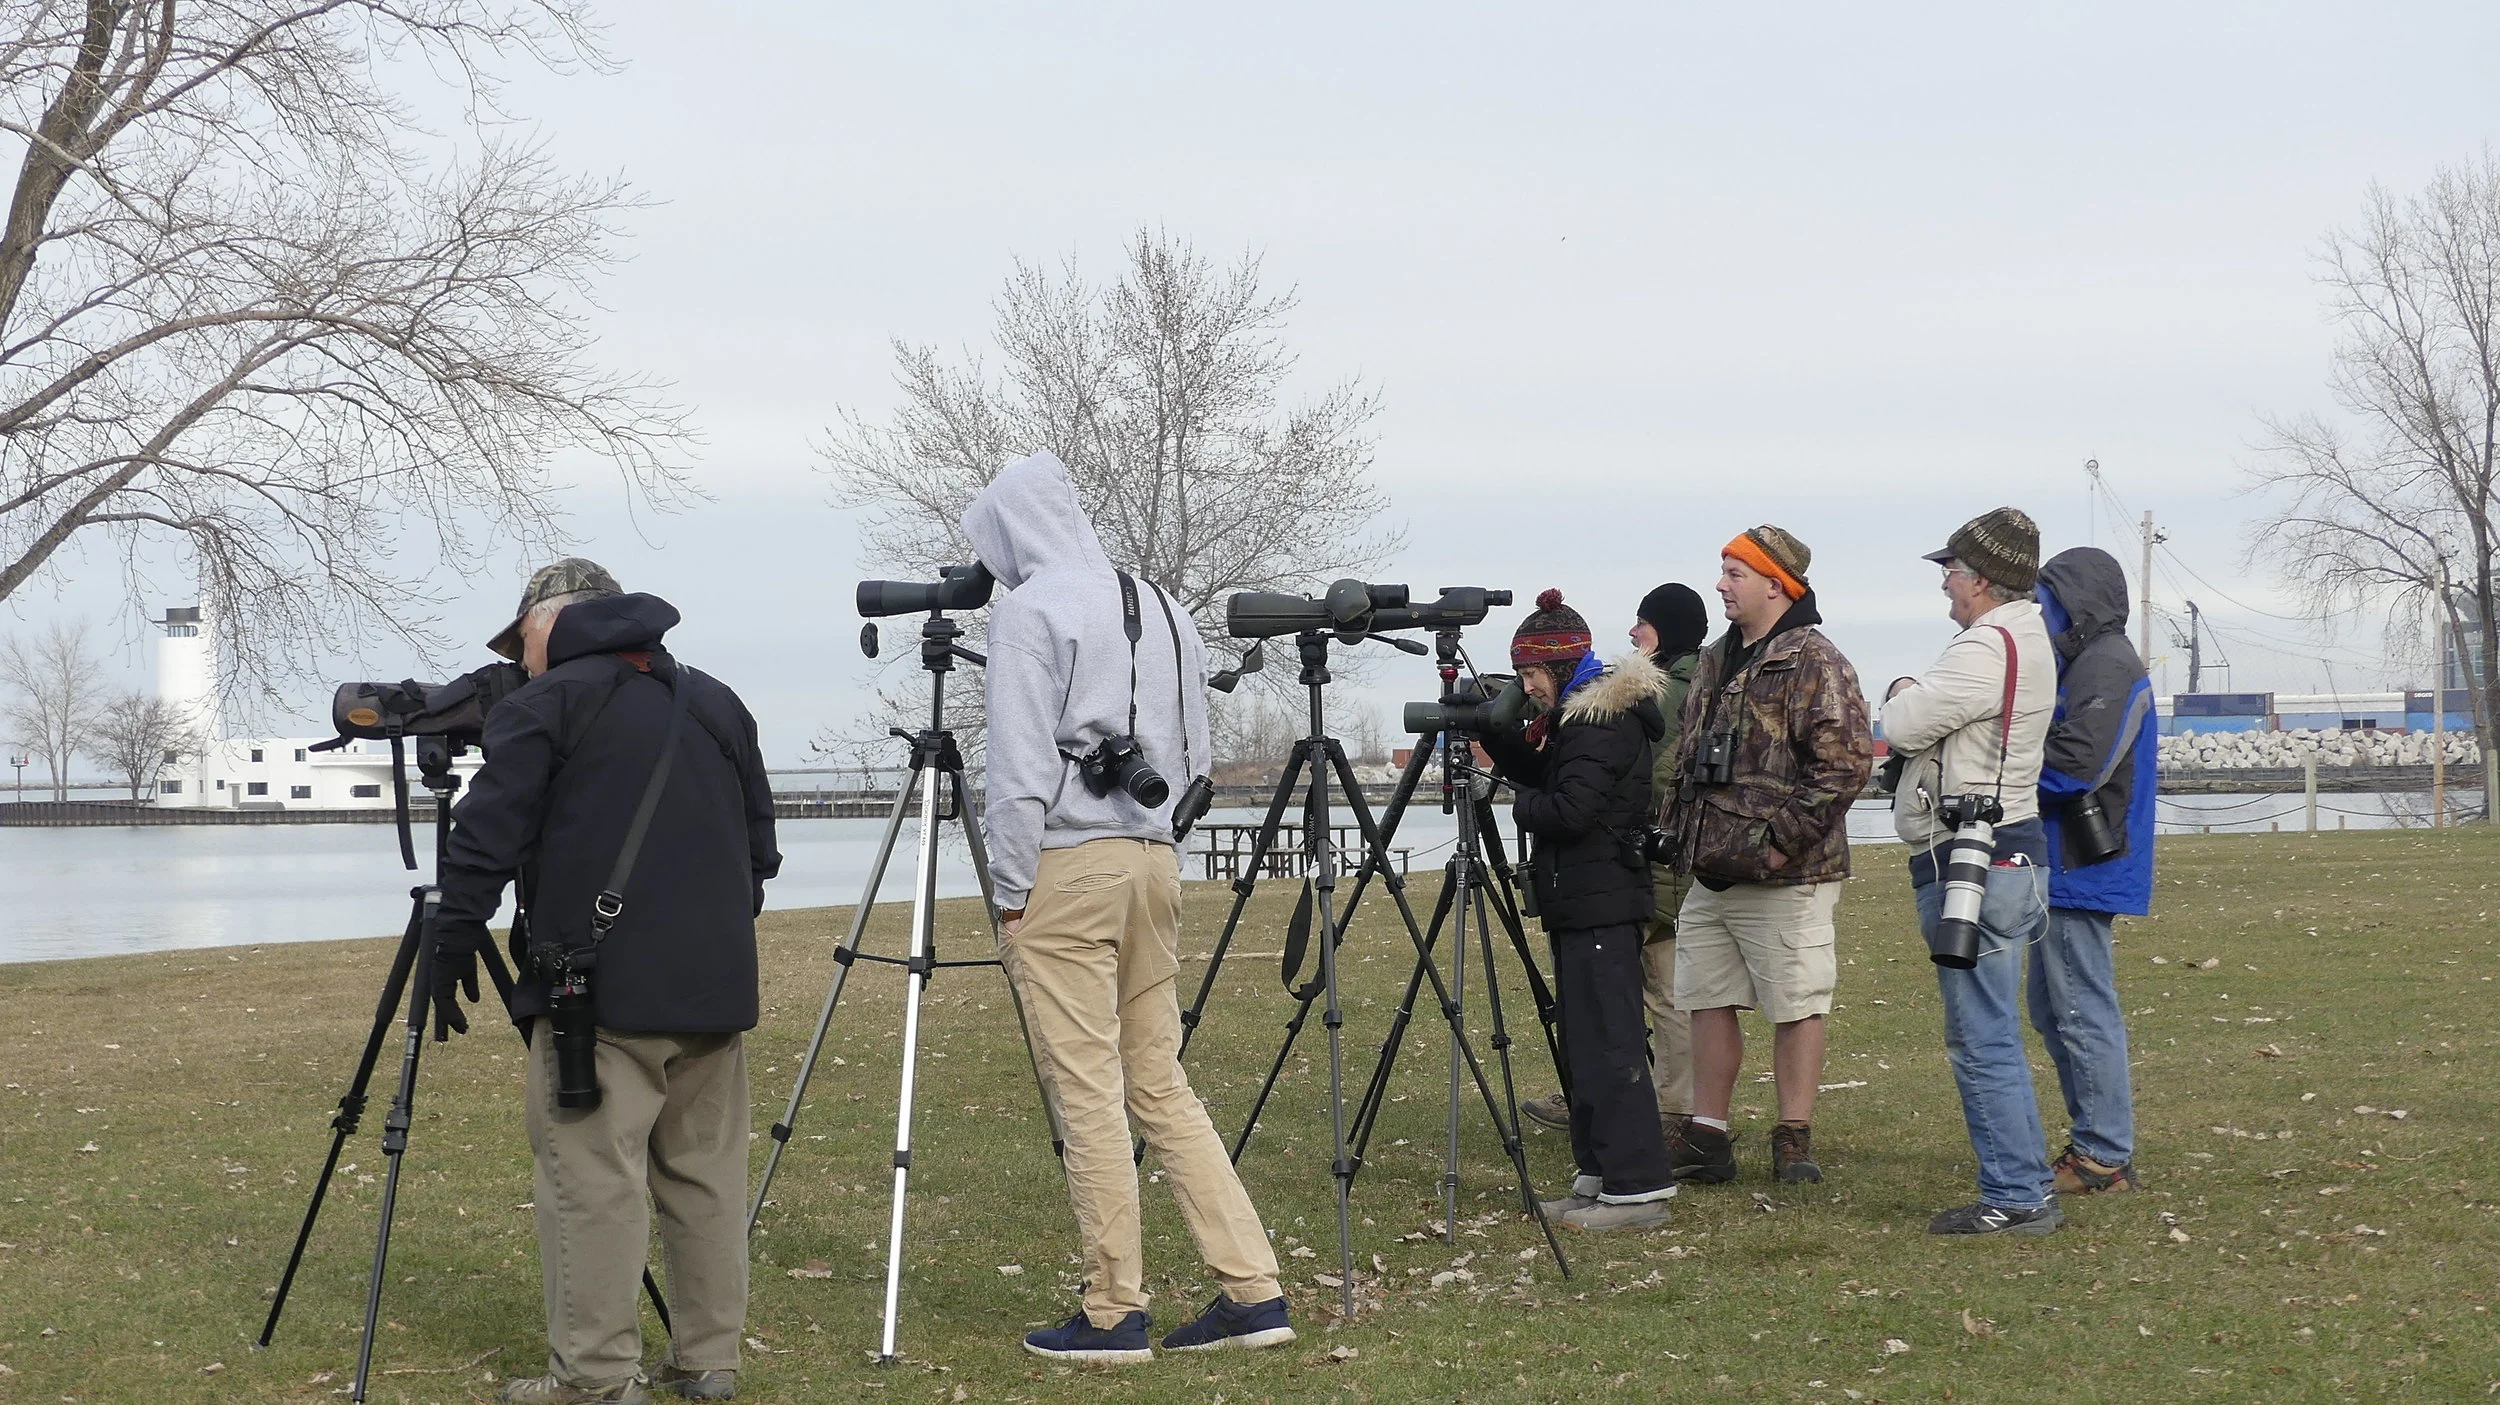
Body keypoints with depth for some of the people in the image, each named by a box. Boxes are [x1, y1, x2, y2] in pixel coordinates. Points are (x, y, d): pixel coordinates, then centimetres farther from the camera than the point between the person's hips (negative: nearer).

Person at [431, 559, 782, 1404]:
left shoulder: (545, 706, -1)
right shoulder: (718, 705, 18)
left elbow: (484, 840, -8)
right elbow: (759, 847, 21)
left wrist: (453, 946, -1)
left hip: (603, 991, -6)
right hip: (717, 988, 7)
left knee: (593, 1181, -5)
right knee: (707, 1175, 11)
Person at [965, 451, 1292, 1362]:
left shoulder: (1029, 610, -8)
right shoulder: (1160, 607, 16)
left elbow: (1020, 766, -14)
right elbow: (1193, 757, 18)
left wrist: (1010, 889, -9)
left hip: (1067, 866, -8)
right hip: (1156, 860, 8)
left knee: (1089, 1095, -3)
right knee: (1159, 1085, 12)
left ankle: (1114, 1314, 2)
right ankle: (1253, 1291, 8)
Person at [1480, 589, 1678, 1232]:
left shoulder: (1604, 719, -15)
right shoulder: (1579, 714, 15)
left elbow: (1570, 810, -23)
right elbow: (1535, 773, 23)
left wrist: (1523, 807, -5)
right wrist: (1492, 732, 8)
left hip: (1601, 905, -11)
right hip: (1581, 902, 11)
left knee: (1608, 1045, -10)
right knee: (1586, 1043, 12)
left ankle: (1639, 1187, -10)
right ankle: (1600, 1178, 17)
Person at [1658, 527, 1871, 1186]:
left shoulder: (1814, 663, -10)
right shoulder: (1714, 664, 16)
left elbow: (1844, 762, -19)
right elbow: (1688, 755, 26)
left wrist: (1783, 837, -19)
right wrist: (1675, 828, 16)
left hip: (1785, 880, -8)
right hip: (1708, 873, 9)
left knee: (1796, 1008, -1)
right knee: (1708, 1003, 10)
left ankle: (1794, 1141, 7)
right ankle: (1706, 1139, 17)